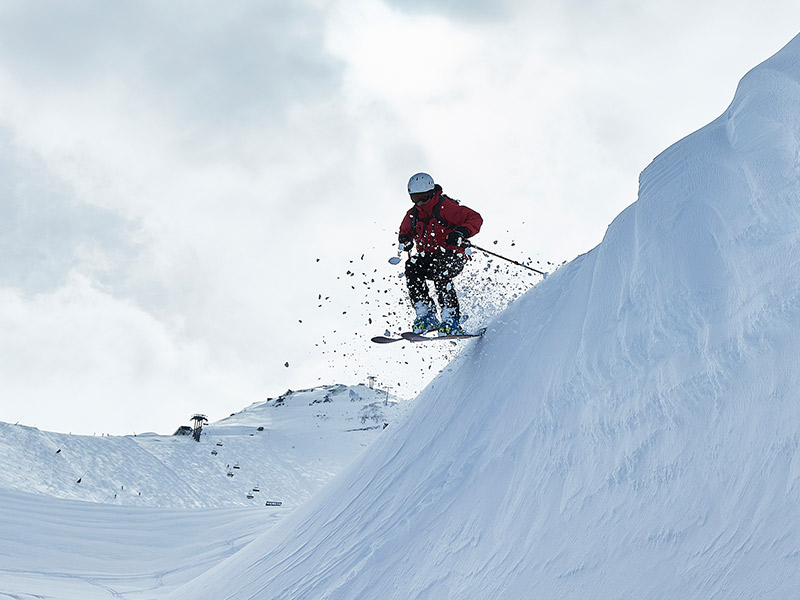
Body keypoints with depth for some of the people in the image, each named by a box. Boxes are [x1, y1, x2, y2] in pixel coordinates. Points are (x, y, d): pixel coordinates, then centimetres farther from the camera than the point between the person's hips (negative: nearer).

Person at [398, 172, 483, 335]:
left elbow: (475, 218, -10)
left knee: (439, 270, -36)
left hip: (453, 258, -5)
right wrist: (405, 239, 6)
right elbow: (405, 231, 31)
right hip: (428, 259, 5)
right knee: (412, 266, -26)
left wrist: (461, 232, -29)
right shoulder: (412, 215, 10)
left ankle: (452, 321, -34)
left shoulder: (445, 207, -8)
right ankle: (426, 317, -25)